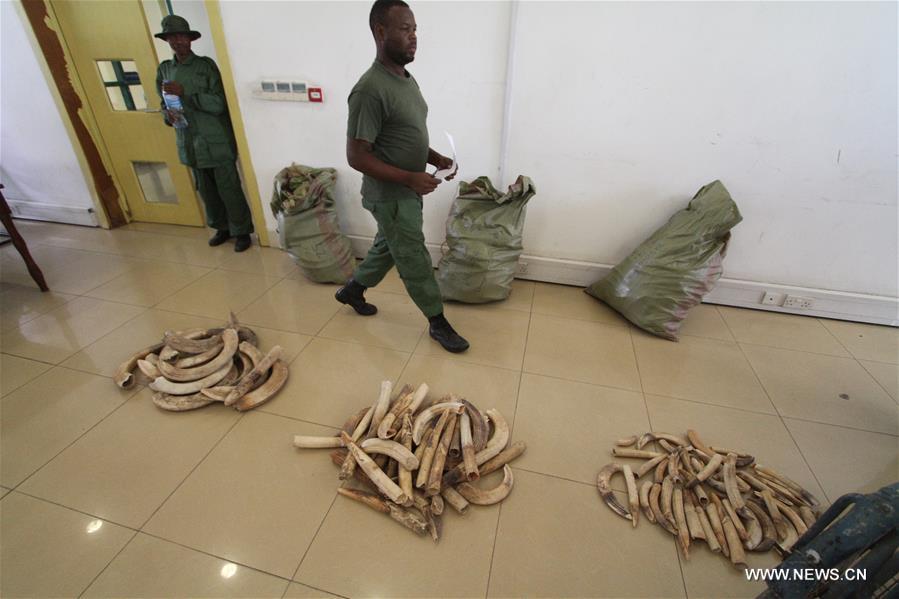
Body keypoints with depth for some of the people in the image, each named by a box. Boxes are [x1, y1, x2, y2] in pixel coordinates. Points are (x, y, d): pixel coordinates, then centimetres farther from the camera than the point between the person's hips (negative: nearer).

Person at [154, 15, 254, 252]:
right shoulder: (164, 69, 11)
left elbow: (219, 104, -12)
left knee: (228, 189, -3)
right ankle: (222, 228, 26)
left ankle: (242, 231, 9)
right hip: (190, 144, 5)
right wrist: (168, 114, -6)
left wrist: (185, 92, -21)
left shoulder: (206, 65, -4)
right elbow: (164, 104, 17)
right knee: (206, 191, 11)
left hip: (216, 142, -5)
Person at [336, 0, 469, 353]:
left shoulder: (407, 79, 8)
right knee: (415, 262, 3)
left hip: (406, 192, 9)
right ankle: (438, 323, 21)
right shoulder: (371, 89, -22)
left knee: (388, 248, 23)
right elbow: (356, 156, -22)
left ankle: (351, 290, 45)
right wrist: (410, 178, -25)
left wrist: (434, 158, 0)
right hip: (391, 197, -9)